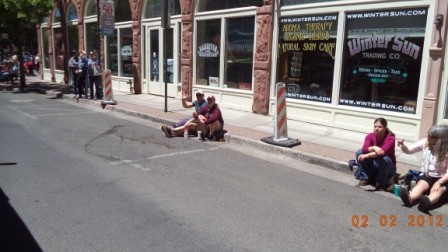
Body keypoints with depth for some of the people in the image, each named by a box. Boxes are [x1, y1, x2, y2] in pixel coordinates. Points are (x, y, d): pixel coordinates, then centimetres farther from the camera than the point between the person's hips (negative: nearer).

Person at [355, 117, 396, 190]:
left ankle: (381, 183, -14)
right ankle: (364, 178, -8)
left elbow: (383, 152, -38)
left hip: (388, 166, -3)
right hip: (374, 165, 4)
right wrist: (374, 147, -45)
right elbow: (364, 149, -26)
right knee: (360, 152, -18)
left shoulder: (390, 138, -22)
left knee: (384, 158, -37)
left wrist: (366, 156, -39)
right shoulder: (370, 136, -10)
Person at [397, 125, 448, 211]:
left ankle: (428, 202, -68)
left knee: (437, 190, -34)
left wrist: (439, 182, -34)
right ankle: (410, 198, -64)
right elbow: (409, 150, 3)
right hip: (426, 174, 2)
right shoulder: (425, 142, -5)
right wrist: (403, 146, -19)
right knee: (421, 185, -31)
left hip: (441, 178, -2)